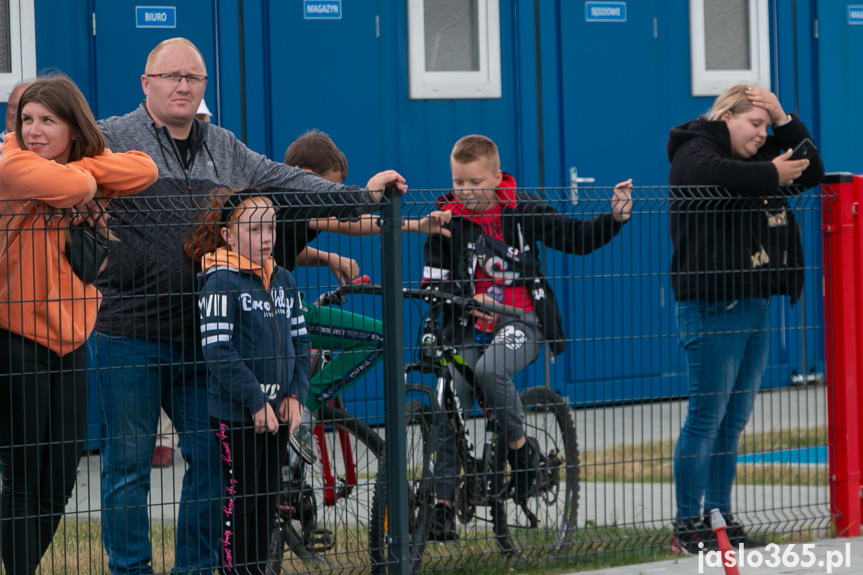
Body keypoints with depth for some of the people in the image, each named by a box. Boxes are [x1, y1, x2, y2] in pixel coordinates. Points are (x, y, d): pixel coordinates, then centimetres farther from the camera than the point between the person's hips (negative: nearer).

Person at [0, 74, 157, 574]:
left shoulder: (89, 164, 9)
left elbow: (144, 171, -9)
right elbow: (72, 187, -29)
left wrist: (78, 167, -16)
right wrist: (80, 177, -7)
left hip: (70, 338, 6)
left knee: (61, 480, 9)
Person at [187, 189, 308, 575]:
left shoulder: (283, 280, 9)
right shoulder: (221, 282, -11)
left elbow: (300, 341, 13)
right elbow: (217, 351, -16)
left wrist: (295, 395, 0)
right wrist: (257, 402, -17)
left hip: (278, 411, 6)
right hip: (237, 413, -6)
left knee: (268, 497, 11)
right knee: (241, 499, -2)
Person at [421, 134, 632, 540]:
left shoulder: (521, 211, -1)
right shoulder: (447, 219, 3)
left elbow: (579, 239, 5)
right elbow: (435, 281, 3)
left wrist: (615, 217, -10)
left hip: (520, 322, -3)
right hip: (470, 326, 3)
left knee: (490, 368, -34)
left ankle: (521, 447, -11)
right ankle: (443, 507, 0)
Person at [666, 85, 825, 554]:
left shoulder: (758, 157, 20)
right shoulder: (694, 153, -6)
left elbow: (810, 172, 20)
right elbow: (723, 179, -28)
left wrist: (785, 121, 10)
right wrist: (772, 174, -17)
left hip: (754, 303, 9)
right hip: (712, 306, -9)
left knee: (735, 419, 11)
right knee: (707, 417, -7)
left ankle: (721, 519, 16)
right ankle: (688, 526, -3)